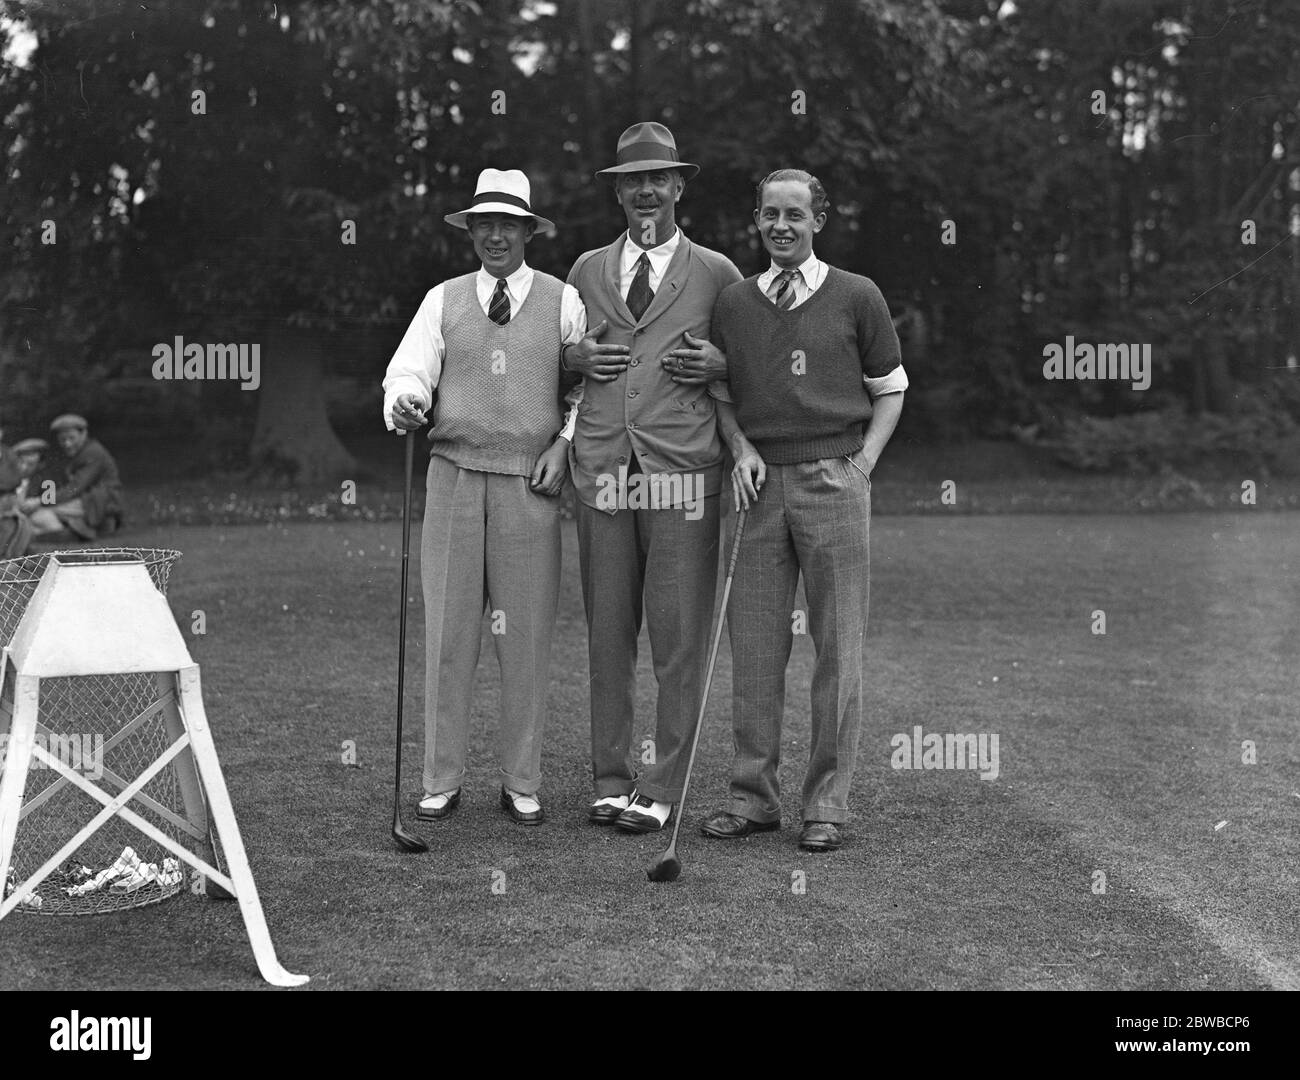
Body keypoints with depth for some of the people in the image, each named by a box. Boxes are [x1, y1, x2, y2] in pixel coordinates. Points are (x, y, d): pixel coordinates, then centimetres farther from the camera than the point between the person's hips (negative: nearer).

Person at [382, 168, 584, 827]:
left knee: (526, 635, 2)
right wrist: (404, 401, -22)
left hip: (530, 482, -1)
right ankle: (441, 780, 10)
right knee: (447, 630, 1)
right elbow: (411, 368, 0)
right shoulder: (443, 301, 11)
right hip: (454, 474, 1)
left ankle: (521, 783, 13)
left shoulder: (564, 301, 8)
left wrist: (563, 446, -5)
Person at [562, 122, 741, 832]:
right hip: (602, 472, 3)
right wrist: (575, 359, 2)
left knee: (678, 640, -2)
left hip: (682, 474, -2)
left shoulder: (717, 274, 8)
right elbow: (555, 363, 25)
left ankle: (661, 789, 6)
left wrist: (719, 366, -6)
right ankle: (611, 780, 16)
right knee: (607, 635, 6)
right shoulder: (587, 270, 16)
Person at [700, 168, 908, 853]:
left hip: (834, 482, -2)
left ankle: (827, 804, 6)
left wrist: (861, 465, -3)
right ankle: (753, 796, 10)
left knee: (838, 646, -1)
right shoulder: (732, 302, 11)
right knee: (754, 641, 2)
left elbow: (890, 390, 9)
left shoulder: (857, 298, 4)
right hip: (761, 486, 3)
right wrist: (740, 448, 0)